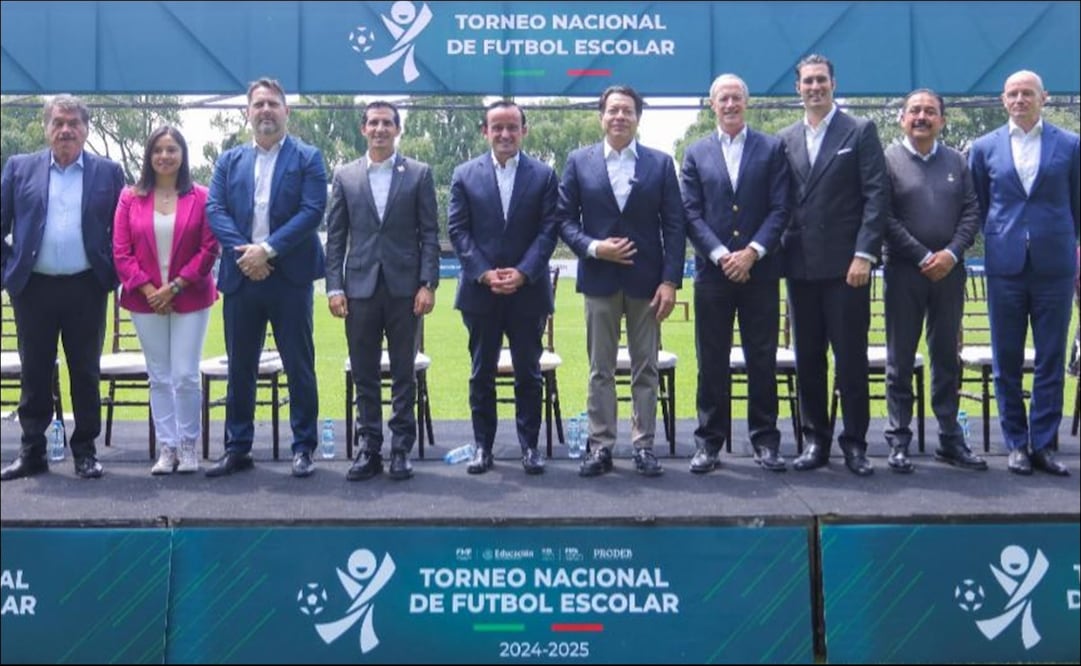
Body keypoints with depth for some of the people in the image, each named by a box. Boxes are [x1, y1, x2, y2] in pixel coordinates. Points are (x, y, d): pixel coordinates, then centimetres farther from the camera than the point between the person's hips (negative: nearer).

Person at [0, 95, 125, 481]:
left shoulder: (108, 172, 5)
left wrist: (114, 273, -1)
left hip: (86, 288, -1)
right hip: (33, 287, 1)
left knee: (85, 372, 5)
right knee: (34, 373, 8)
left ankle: (85, 451, 15)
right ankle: (31, 452, 17)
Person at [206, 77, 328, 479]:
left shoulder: (308, 158, 3)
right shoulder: (229, 160, 14)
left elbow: (313, 211, -8)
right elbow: (215, 210, 3)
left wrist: (268, 249, -16)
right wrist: (243, 251, -14)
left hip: (290, 277, -3)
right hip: (241, 277, 4)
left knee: (299, 366, 2)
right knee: (239, 368, 9)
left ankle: (303, 448, 11)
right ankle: (237, 448, 19)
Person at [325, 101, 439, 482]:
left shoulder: (419, 174, 4)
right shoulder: (345, 176, 9)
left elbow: (430, 233, 2)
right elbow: (335, 236, 8)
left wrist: (428, 284, -7)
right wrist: (334, 286, -1)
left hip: (404, 287, -1)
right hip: (360, 287, 2)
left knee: (403, 373, 5)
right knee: (364, 375, 5)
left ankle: (401, 450, 13)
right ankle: (368, 449, 14)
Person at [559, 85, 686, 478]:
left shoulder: (661, 163, 4)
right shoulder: (579, 162, 5)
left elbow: (674, 226, 1)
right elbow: (565, 220, 4)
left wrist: (670, 280, -7)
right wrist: (593, 247, -13)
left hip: (646, 279, 0)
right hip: (599, 278, 0)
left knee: (645, 368, 5)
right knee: (600, 369, 5)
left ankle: (643, 446, 13)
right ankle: (600, 446, 12)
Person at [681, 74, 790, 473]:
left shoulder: (772, 149, 6)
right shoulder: (696, 154, 9)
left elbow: (780, 209, -1)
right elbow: (692, 214, 2)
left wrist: (751, 252, -13)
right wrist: (721, 255, -11)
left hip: (760, 271, -1)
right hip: (712, 272, 1)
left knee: (762, 359, 4)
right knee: (711, 361, 4)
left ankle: (765, 440, 14)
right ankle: (709, 442, 12)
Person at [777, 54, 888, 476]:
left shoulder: (860, 132, 2)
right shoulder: (785, 140, 13)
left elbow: (876, 196, -5)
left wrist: (864, 254, -13)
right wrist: (781, 253, 2)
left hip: (846, 264, -4)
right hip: (800, 266, 4)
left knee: (851, 357, 0)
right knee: (808, 358, 8)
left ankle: (854, 442, 11)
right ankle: (815, 440, 17)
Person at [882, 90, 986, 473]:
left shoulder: (956, 161, 11)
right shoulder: (888, 159, 0)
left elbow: (971, 212, 6)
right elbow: (884, 217, -7)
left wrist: (951, 254, -10)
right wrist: (923, 257, -12)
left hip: (949, 271, 3)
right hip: (904, 270, -3)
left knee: (947, 357, 9)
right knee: (900, 359, 2)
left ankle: (950, 439, 17)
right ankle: (898, 441, 8)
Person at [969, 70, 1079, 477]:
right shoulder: (985, 148, 7)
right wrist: (996, 240, 10)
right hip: (1005, 266, 1)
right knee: (1007, 362, 5)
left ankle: (1044, 444, 11)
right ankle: (1016, 444, 15)